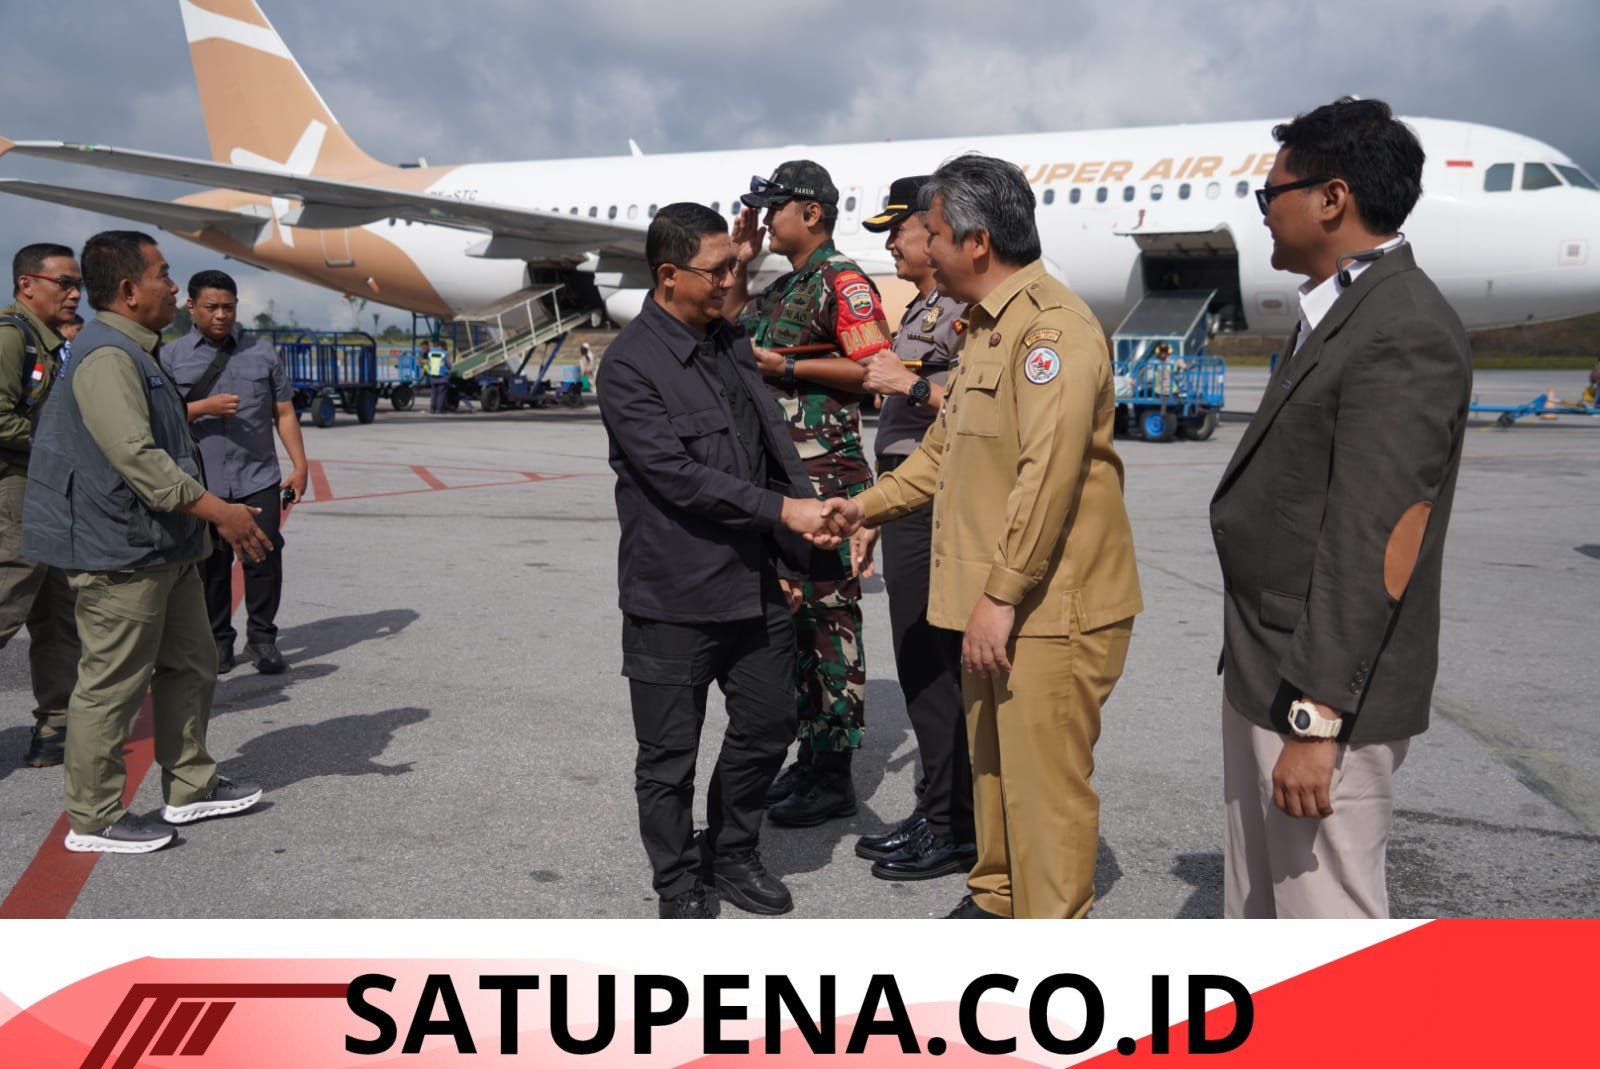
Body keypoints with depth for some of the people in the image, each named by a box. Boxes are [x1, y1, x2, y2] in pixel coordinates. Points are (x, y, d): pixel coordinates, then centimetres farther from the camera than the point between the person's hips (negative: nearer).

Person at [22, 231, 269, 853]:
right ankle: (94, 820, 9)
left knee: (190, 665, 17)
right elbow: (136, 456, -25)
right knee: (112, 685, -2)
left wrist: (213, 514, 26)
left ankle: (190, 789, 29)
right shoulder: (106, 357, -17)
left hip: (162, 548, 11)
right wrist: (218, 511, -23)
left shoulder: (136, 353, 18)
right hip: (120, 553, -11)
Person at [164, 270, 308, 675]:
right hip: (203, 485, -1)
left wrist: (299, 464, 3)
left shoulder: (262, 353, 11)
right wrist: (204, 407, -15)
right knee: (211, 564, 5)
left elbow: (284, 413, 10)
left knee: (264, 558, -2)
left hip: (259, 480, 1)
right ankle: (218, 639, 18)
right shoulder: (172, 357, 6)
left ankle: (261, 638, 12)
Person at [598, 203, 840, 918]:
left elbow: (776, 449, 13)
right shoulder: (630, 365, -13)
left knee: (767, 727, 16)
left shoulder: (731, 346, 9)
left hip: (756, 586, 7)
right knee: (669, 754, 7)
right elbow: (677, 475, -21)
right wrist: (784, 510, -22)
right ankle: (679, 888, 27)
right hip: (675, 597, -7)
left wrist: (791, 558, 9)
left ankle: (731, 854, 38)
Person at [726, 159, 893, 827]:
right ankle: (810, 760, 24)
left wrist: (789, 367, -15)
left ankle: (835, 777, 3)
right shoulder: (785, 288, 19)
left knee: (830, 617, -5)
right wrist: (739, 264, 21)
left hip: (826, 476, -10)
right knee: (793, 618, 13)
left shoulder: (841, 281, -9)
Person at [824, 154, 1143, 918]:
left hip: (1050, 606, -10)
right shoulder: (988, 327, 16)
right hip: (995, 599, 10)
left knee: (1044, 783, -2)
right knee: (993, 764, 21)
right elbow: (949, 447, 25)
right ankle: (997, 899, 37)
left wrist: (1002, 595, -23)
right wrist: (869, 505, 21)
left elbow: (1048, 474, -24)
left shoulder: (1052, 326, -17)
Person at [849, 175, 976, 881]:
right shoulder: (917, 311, 20)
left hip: (940, 510, -10)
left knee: (936, 667, -5)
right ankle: (934, 814, 23)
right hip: (905, 505, 10)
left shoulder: (967, 308, -10)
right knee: (918, 665, 13)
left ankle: (955, 828, 6)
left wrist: (913, 385, -19)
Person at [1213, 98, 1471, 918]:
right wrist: (1262, 680, 17)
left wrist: (1317, 716, -23)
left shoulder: (1404, 331, -18)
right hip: (1263, 672, 10)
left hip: (1322, 693, -10)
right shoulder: (1338, 313, 13)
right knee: (1254, 904, 20)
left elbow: (1378, 545, -23)